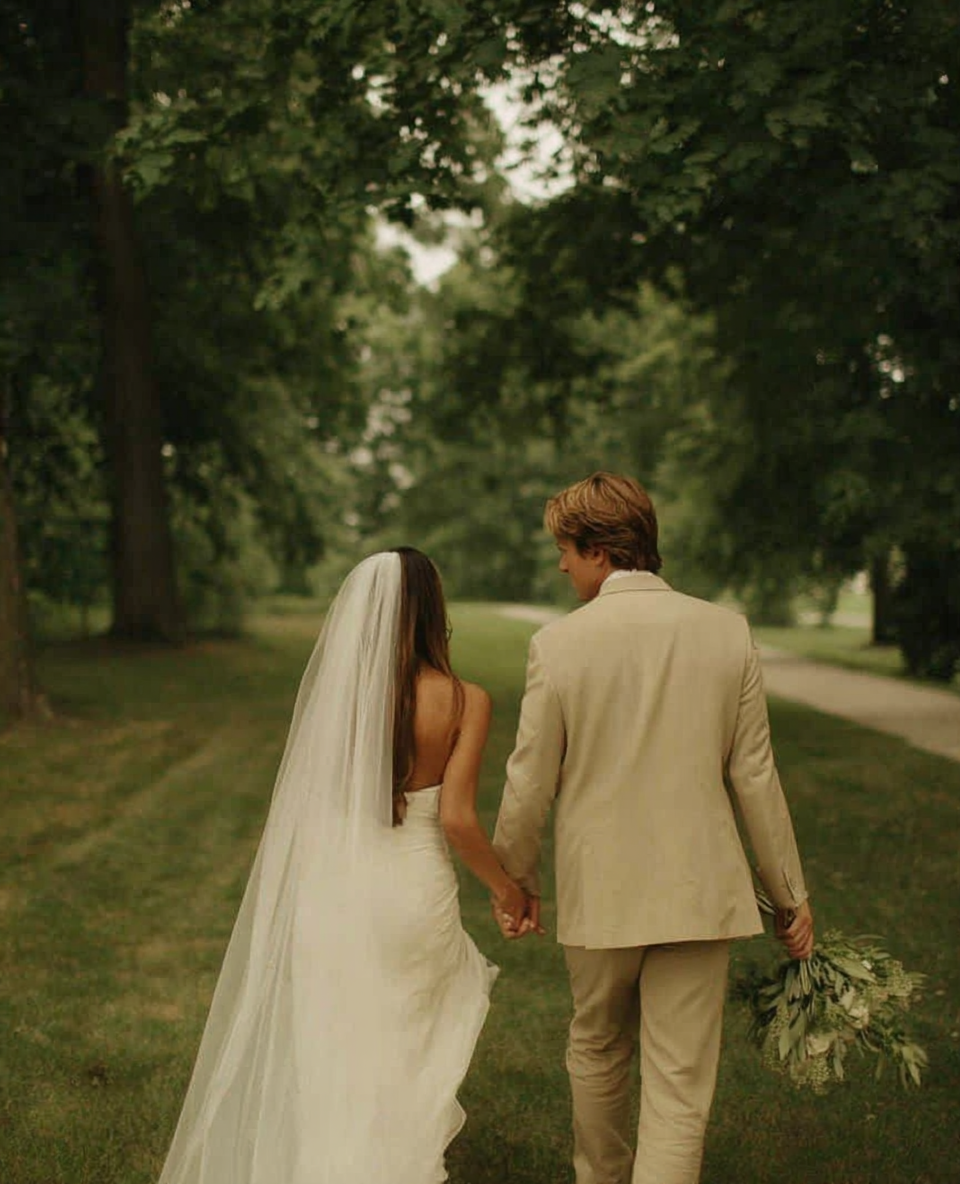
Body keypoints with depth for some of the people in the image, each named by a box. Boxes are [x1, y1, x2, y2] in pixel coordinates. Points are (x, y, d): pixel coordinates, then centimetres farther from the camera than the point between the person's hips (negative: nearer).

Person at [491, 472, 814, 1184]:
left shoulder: (558, 644, -11)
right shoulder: (727, 632, -6)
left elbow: (530, 786, -5)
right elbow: (754, 777, -2)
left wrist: (514, 882, 11)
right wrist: (791, 894, 8)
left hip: (599, 892, 0)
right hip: (699, 892, 0)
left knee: (597, 1053, 24)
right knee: (680, 1089, 5)